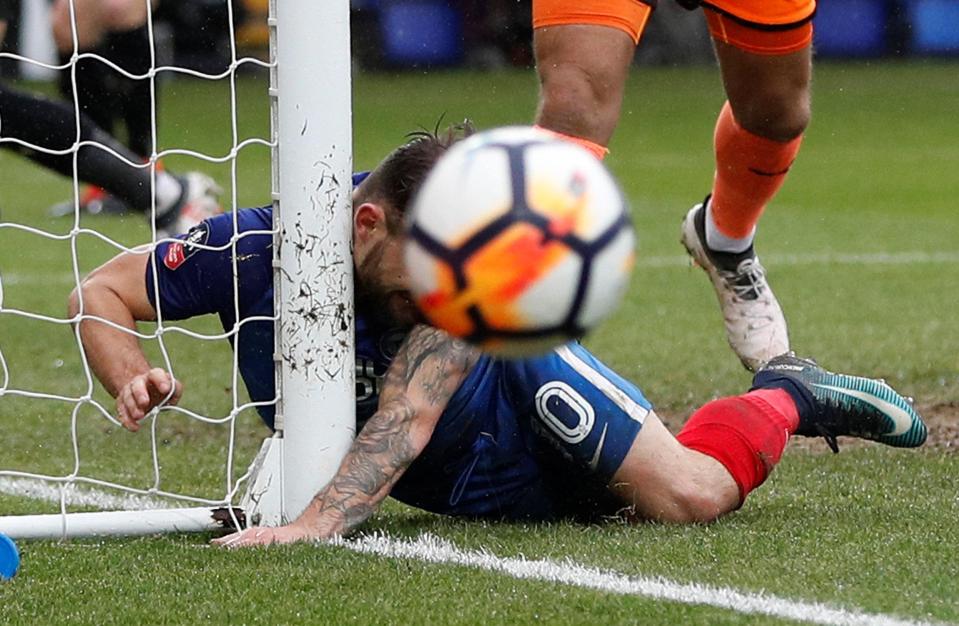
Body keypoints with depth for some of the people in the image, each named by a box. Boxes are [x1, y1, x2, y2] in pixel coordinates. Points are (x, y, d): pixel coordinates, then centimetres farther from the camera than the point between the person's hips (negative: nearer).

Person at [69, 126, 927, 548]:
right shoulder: (251, 247, -29)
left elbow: (409, 415, -46)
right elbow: (100, 293, -18)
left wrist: (316, 524, -61)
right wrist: (133, 378, -40)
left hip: (522, 385, -3)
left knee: (690, 494, -20)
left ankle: (785, 400, 14)